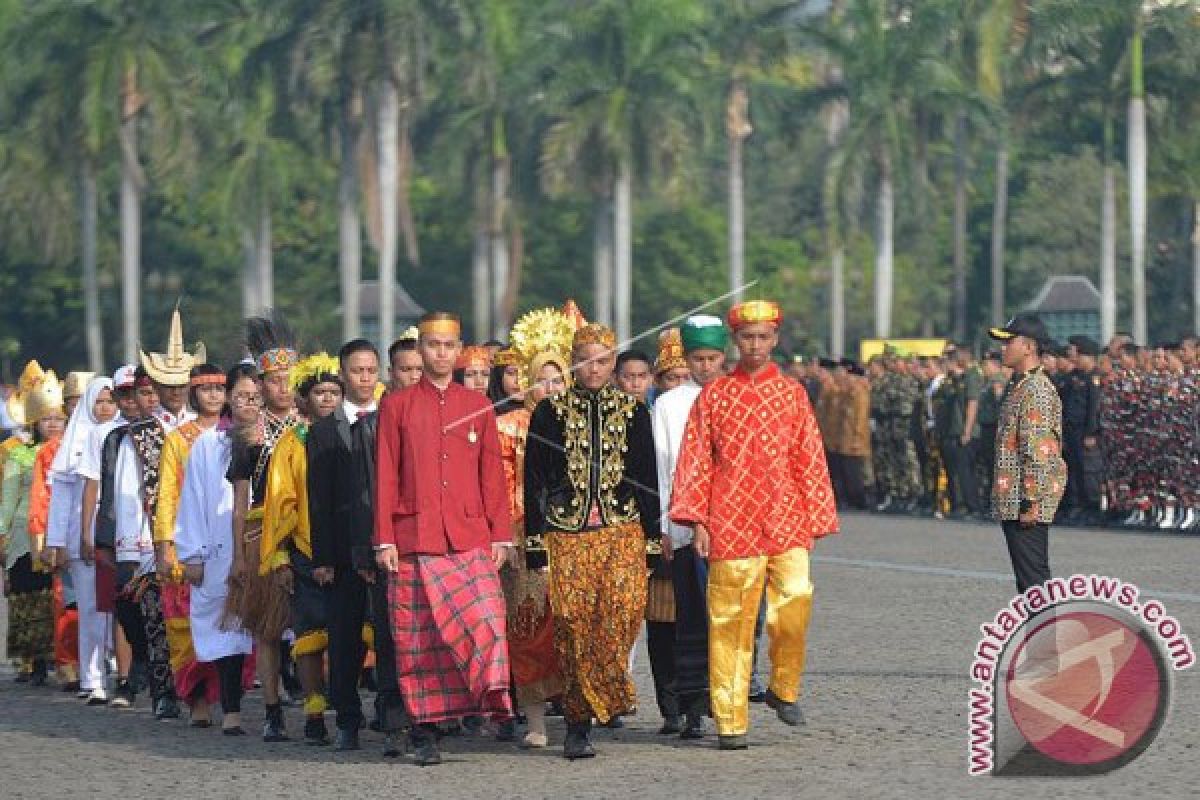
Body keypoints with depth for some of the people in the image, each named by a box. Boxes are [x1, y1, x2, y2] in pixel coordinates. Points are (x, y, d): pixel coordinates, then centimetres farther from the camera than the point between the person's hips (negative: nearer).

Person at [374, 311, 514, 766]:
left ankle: (492, 699, -19)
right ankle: (424, 732, 4)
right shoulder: (396, 406, 6)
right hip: (415, 539, -1)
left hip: (471, 540, 1)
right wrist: (384, 540, -2)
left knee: (486, 618, -18)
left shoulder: (479, 406, 11)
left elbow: (492, 473, 11)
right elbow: (385, 476, 4)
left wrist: (501, 535, 5)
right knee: (418, 637, 0)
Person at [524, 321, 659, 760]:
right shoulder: (550, 411, 7)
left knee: (624, 605, -23)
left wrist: (653, 534, 7)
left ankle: (610, 687, -1)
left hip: (622, 529, 1)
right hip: (566, 531, -1)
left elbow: (647, 476, 12)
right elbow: (533, 479, 6)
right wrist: (534, 537, 0)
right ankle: (577, 725, -2)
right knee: (572, 618, -8)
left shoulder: (632, 411, 11)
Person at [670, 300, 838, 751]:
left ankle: (784, 688, 6)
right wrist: (697, 521, -2)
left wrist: (815, 519, 7)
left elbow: (810, 459, 12)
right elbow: (696, 460, 7)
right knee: (729, 622, -2)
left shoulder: (792, 394, 11)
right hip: (731, 524, -1)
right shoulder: (713, 396, 9)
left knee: (795, 601, -18)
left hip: (786, 522, 1)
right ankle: (730, 722, 4)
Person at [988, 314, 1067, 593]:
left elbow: (1037, 451, -20)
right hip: (1013, 504, 11)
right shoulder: (1020, 386, 19)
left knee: (1034, 578, -10)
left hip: (1025, 503, -11)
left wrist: (1031, 502, -22)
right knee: (1028, 580, 13)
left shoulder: (1036, 389, -15)